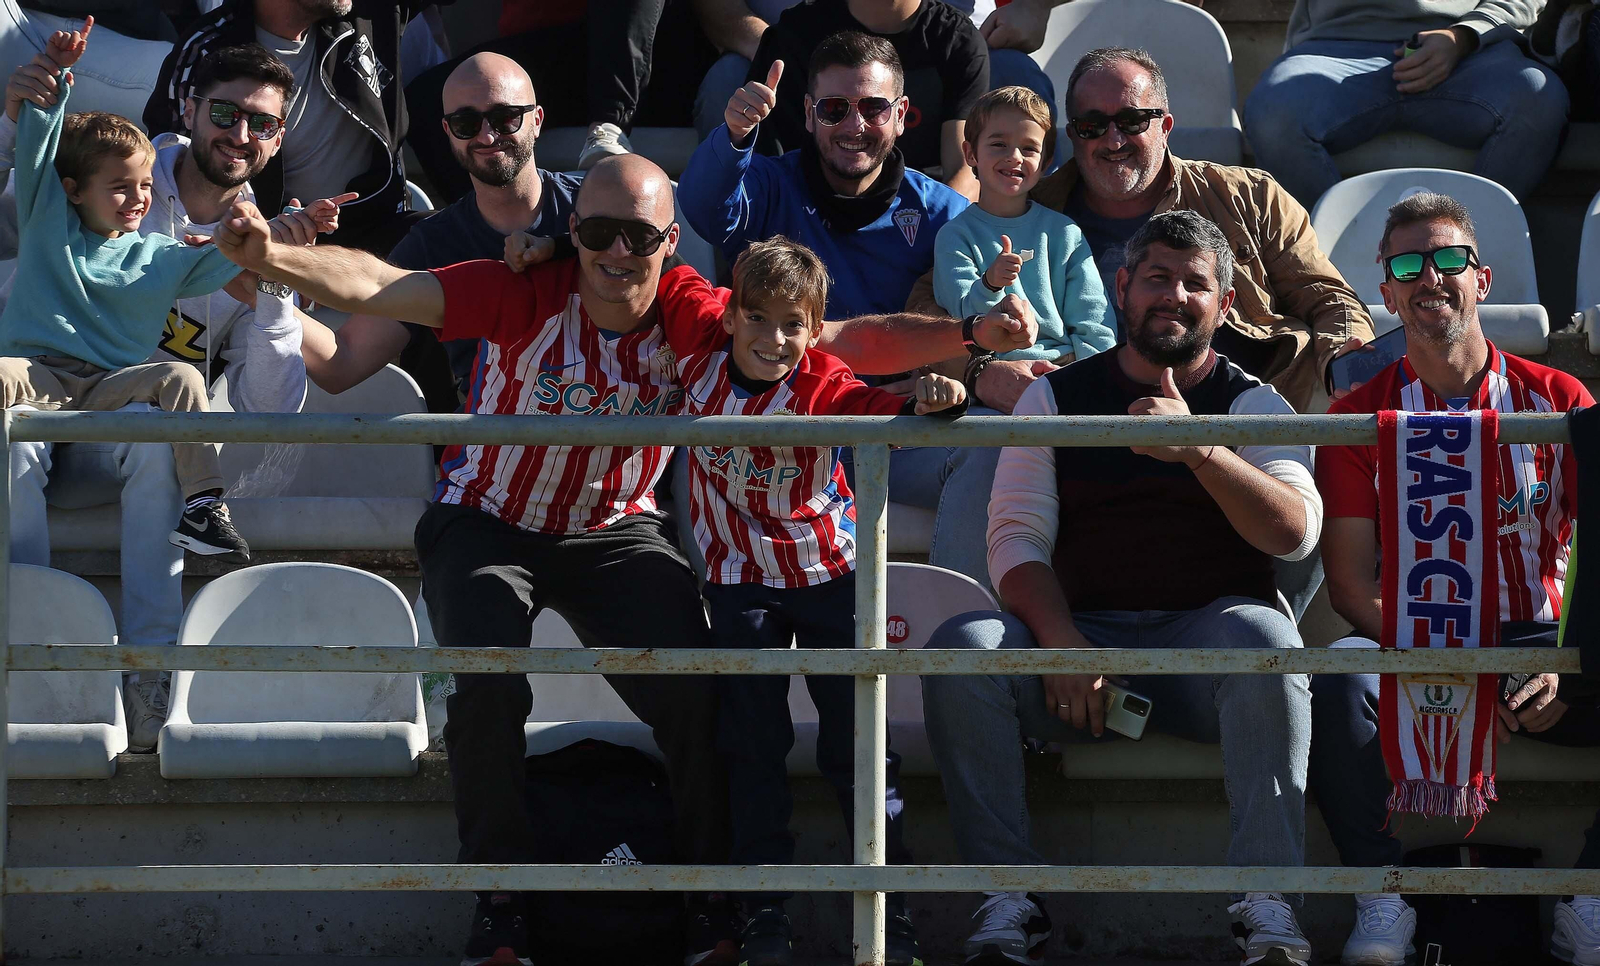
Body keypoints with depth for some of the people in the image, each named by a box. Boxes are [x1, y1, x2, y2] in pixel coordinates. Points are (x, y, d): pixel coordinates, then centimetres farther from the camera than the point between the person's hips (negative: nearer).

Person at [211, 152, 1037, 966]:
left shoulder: (688, 314, -16)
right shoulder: (528, 298, -22)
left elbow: (835, 341, -20)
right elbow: (379, 287, -32)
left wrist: (967, 336, -33)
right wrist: (271, 256, -50)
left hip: (616, 531, 2)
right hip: (487, 525, -2)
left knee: (695, 689, -18)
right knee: (490, 687, -25)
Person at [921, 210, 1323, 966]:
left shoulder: (1252, 406, 10)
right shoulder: (1056, 398, 14)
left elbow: (1295, 533, -8)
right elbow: (1017, 537, 3)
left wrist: (1196, 449, -23)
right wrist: (1062, 643, -16)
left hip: (1202, 633, -1)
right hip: (1078, 630, 1)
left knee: (1265, 637, -36)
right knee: (960, 647, -27)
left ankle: (1265, 897, -36)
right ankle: (1010, 893, -25)